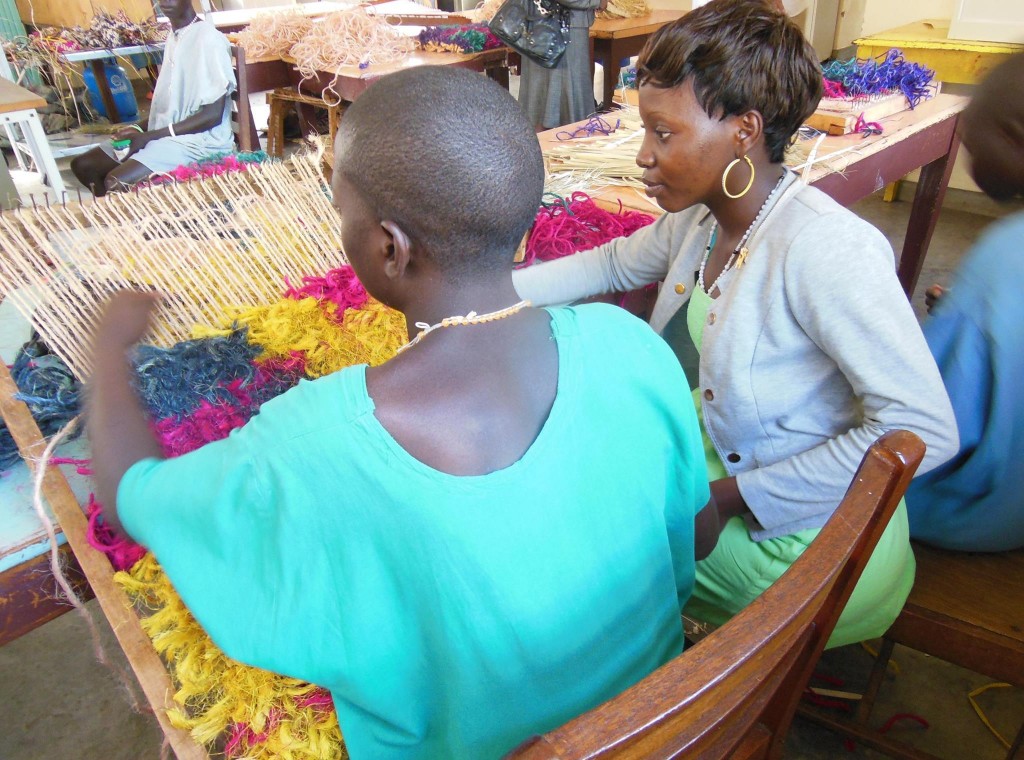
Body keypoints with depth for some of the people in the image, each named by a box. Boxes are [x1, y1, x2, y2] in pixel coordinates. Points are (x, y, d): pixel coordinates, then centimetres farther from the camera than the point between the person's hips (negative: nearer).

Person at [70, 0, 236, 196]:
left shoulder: (208, 39, -14)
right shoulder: (174, 36, 13)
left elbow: (213, 115, -18)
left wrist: (150, 136, -15)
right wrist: (141, 130, 2)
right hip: (167, 136, 9)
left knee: (116, 182, -24)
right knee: (83, 165, 3)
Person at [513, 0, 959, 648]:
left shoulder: (824, 250, -27)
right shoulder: (701, 218, -3)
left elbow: (924, 430, -27)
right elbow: (616, 262, 17)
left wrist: (726, 498, -23)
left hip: (809, 540, -7)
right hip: (724, 460, 7)